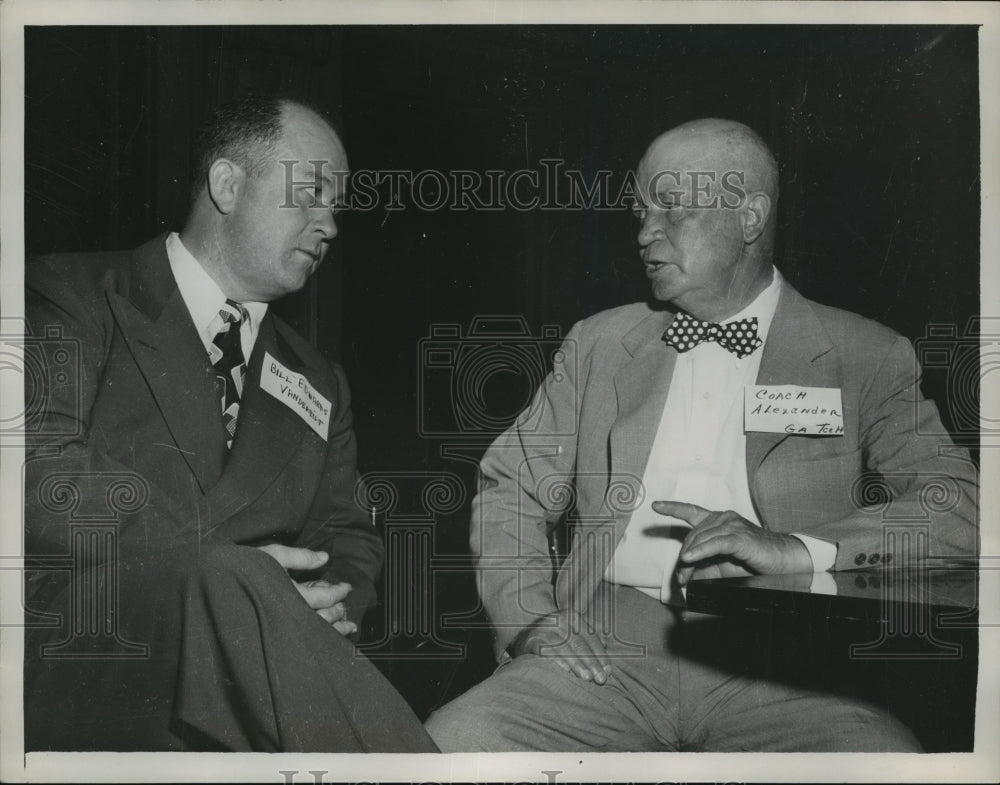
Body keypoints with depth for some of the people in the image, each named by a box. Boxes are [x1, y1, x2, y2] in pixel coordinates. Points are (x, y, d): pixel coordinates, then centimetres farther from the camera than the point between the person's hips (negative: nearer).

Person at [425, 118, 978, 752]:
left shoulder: (865, 357, 8)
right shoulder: (601, 343, 17)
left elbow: (959, 504, -2)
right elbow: (511, 489, 16)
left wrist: (798, 550, -17)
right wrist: (527, 618, -2)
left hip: (775, 666, -1)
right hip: (607, 650, 2)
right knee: (449, 742, -24)